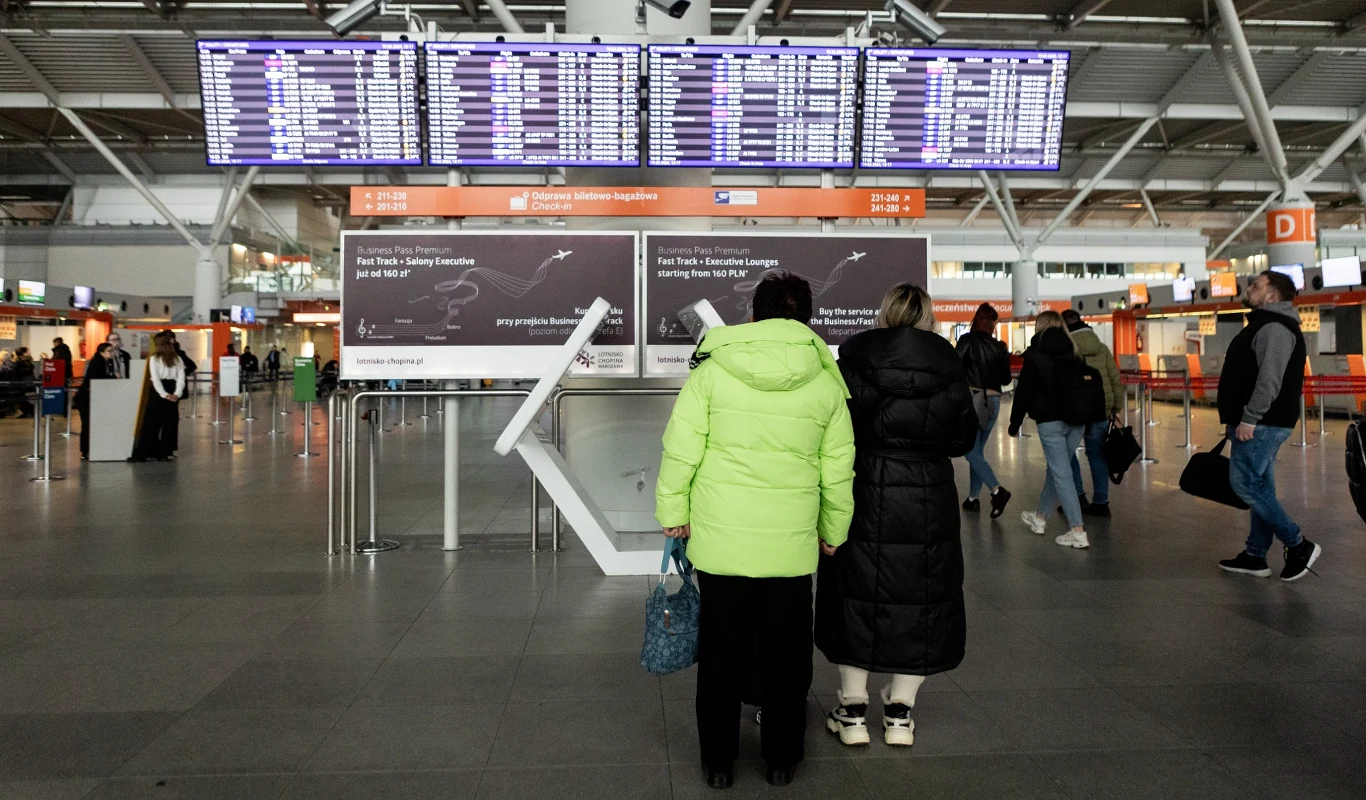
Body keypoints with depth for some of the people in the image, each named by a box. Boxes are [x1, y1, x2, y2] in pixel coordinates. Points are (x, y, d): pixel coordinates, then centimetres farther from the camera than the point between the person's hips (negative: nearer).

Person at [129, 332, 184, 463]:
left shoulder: (154, 359, -3)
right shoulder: (177, 359, 7)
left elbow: (156, 379, -12)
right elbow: (181, 378, -2)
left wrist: (165, 394, -12)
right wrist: (177, 394, -8)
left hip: (159, 392, -3)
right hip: (173, 392, 3)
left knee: (150, 423, 2)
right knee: (169, 423, 7)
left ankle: (140, 454, 3)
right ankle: (163, 454, 7)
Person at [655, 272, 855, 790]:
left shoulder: (712, 370, -6)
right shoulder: (825, 382, -1)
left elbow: (681, 450, -7)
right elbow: (838, 471, 3)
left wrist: (673, 510, 6)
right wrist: (833, 531, 17)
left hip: (719, 540, 0)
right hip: (792, 544, 1)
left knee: (722, 653, 14)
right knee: (786, 655, 17)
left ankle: (718, 761, 26)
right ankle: (782, 759, 30)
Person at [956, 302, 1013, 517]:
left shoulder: (967, 340, -5)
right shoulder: (999, 347, 7)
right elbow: (1006, 379, 13)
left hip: (972, 399, -5)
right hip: (993, 401, 5)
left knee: (971, 451, -4)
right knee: (978, 449, 14)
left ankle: (997, 490, -20)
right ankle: (973, 498, 15)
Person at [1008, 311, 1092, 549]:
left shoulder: (1035, 354, -5)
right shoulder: (1074, 353, 9)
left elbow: (1023, 391, -6)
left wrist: (1015, 423, 2)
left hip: (1050, 421, -6)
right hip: (1076, 420, 6)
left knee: (1061, 474, -3)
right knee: (1056, 469, 19)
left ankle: (1078, 532, -8)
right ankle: (1040, 517, 34)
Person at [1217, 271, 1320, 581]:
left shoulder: (1275, 328, -15)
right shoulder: (1264, 325, 19)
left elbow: (1270, 379, -24)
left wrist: (1249, 418, -25)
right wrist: (1245, 420, 21)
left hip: (1262, 424, -10)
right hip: (1261, 423, 10)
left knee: (1245, 484, -9)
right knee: (1260, 487, 10)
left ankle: (1298, 545, -1)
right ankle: (1255, 556, 15)